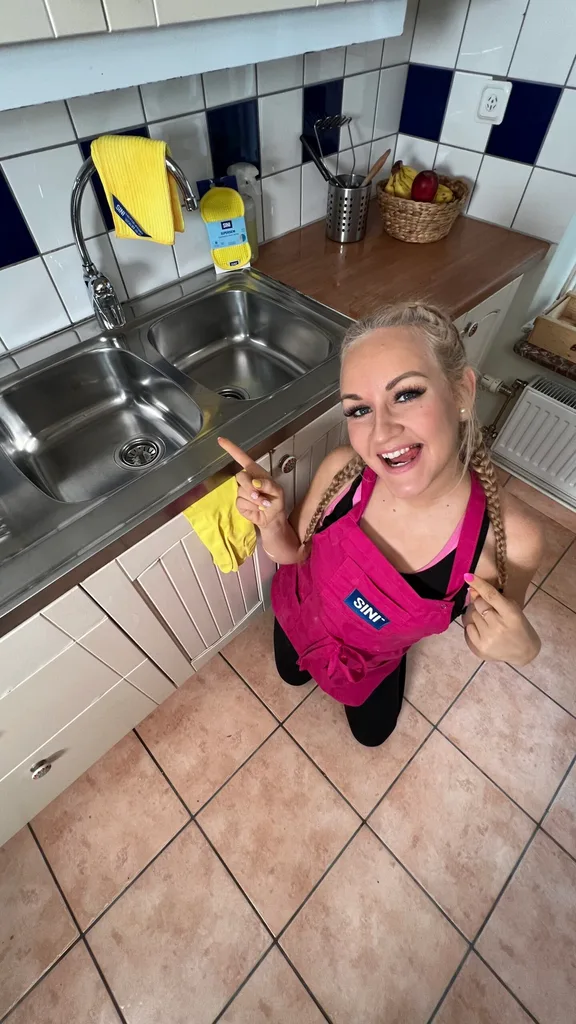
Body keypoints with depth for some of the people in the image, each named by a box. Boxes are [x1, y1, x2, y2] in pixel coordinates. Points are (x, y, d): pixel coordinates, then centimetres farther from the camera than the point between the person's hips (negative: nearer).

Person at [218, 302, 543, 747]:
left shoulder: (511, 536, -36)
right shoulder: (341, 470, -35)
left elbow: (490, 631, -15)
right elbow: (295, 551, -14)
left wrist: (521, 648, -37)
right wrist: (270, 522, -35)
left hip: (376, 657, 1)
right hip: (302, 617, 1)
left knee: (372, 731, 32)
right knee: (293, 676, 33)